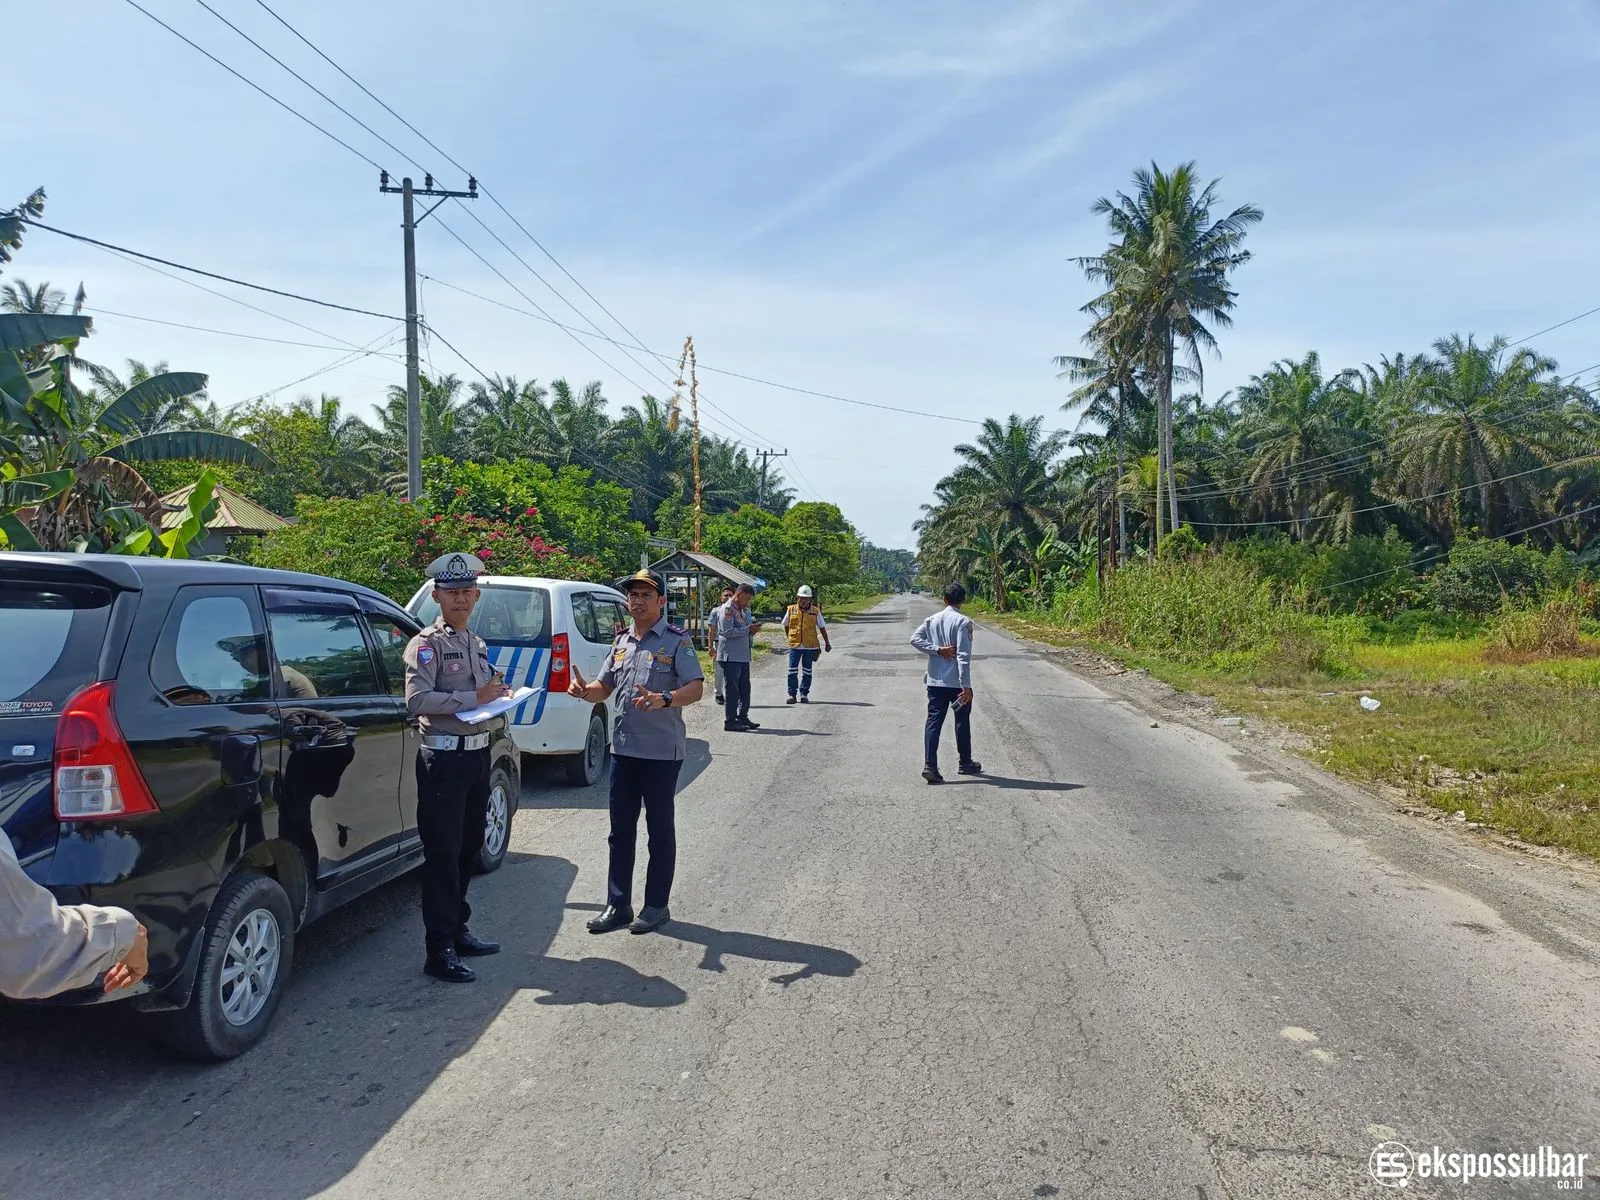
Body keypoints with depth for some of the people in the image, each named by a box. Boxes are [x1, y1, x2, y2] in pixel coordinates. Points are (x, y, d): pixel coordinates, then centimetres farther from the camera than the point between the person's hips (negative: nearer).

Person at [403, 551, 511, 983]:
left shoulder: (477, 644, 16)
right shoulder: (427, 644, -9)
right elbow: (417, 700, -21)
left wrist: (498, 692, 6)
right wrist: (473, 697, -23)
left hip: (478, 754, 8)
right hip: (444, 757, -8)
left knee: (468, 849, 16)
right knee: (443, 854, -4)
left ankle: (457, 930, 30)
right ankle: (439, 950, 2)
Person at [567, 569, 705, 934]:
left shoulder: (677, 640, -6)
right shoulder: (621, 642, 13)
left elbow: (696, 688, -16)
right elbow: (604, 688, 17)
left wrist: (664, 699, -35)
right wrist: (585, 690, -7)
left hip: (661, 752, -6)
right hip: (623, 749, 6)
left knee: (660, 830, 6)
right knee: (620, 831, 12)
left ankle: (656, 906, 17)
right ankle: (618, 905, 22)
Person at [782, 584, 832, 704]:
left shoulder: (815, 611, -1)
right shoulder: (791, 610, 1)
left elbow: (822, 628, 8)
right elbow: (786, 625, 15)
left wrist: (827, 643, 12)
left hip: (810, 646, 0)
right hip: (794, 646, 0)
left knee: (807, 672, 6)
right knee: (792, 671, -1)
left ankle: (804, 694, 15)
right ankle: (791, 694, 6)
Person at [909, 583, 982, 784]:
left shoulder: (932, 620, 6)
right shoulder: (963, 622, -11)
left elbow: (915, 639, -5)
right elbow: (963, 655, -18)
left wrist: (937, 649, -7)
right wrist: (966, 686, -19)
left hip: (935, 682, 4)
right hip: (957, 682, -4)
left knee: (933, 721, 1)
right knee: (962, 722, 13)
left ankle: (930, 765, -12)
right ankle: (965, 763, 27)